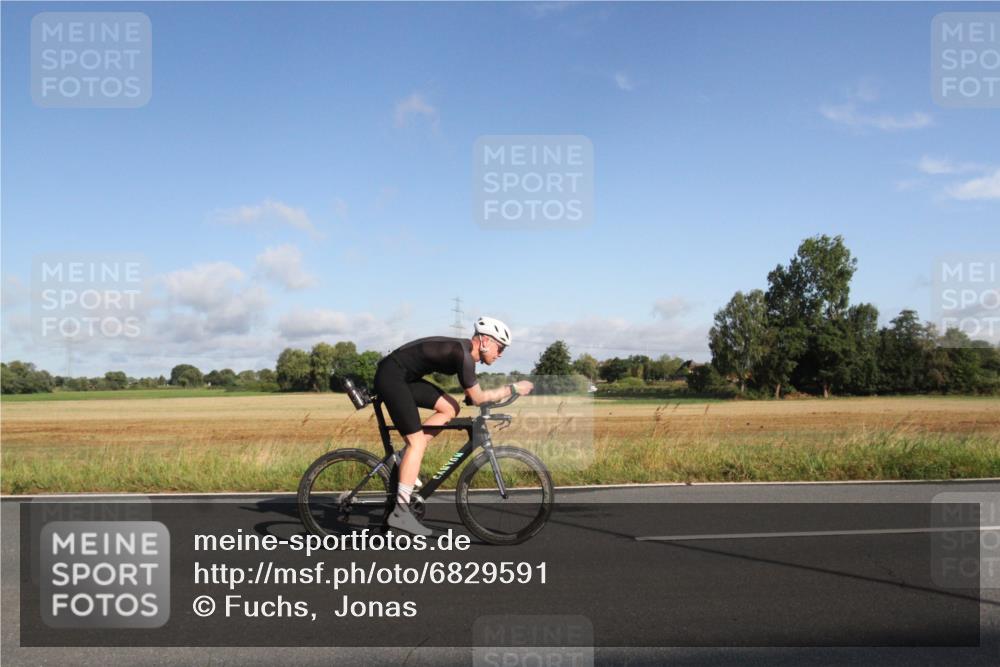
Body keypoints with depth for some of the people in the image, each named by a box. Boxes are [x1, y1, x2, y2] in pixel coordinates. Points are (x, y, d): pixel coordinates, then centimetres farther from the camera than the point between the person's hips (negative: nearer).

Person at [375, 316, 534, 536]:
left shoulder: (465, 349, 9)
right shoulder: (462, 354, -19)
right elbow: (478, 398, -17)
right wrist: (513, 388, -11)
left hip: (405, 377, 10)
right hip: (391, 376, -10)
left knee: (450, 408, 7)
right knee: (417, 441, -11)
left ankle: (403, 460, 9)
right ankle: (400, 513, -9)